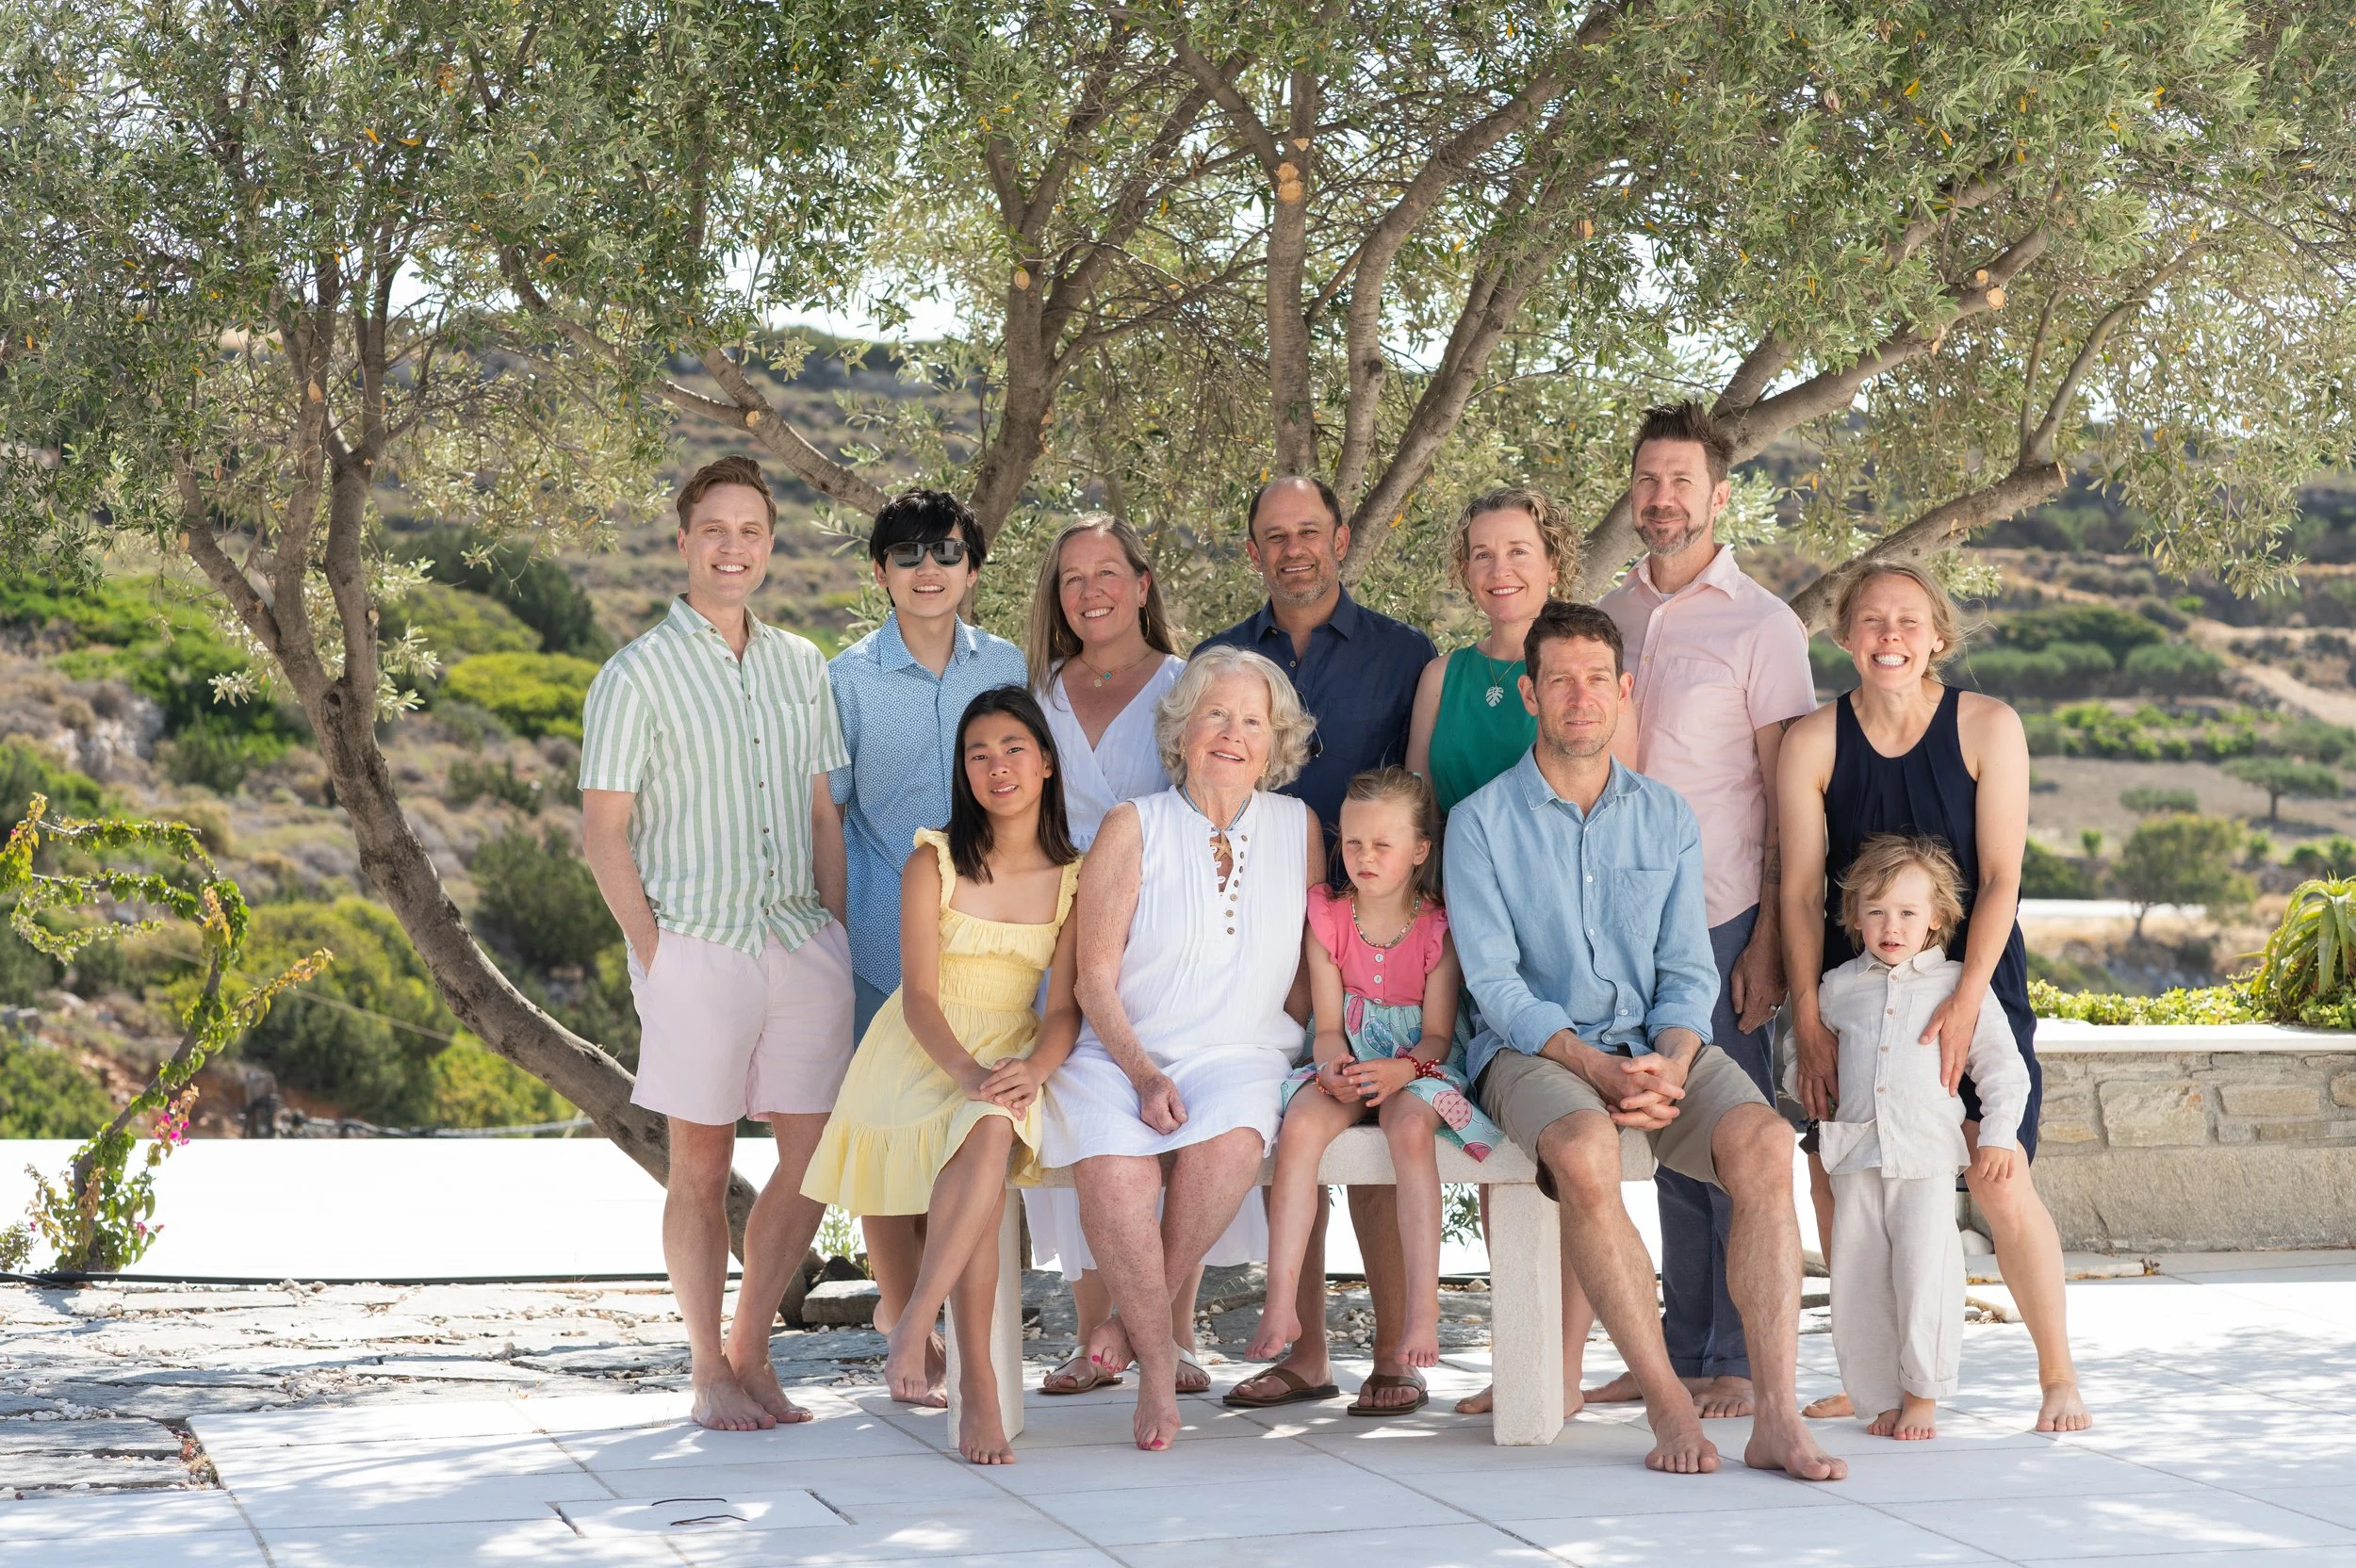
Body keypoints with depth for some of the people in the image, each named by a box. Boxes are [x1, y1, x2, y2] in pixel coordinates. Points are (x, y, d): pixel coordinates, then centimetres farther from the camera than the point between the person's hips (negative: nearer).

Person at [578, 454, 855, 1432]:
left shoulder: (800, 666, 13)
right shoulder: (637, 676, -3)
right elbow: (603, 831, -4)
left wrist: (840, 941, 10)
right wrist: (652, 952, -10)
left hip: (803, 944, 5)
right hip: (699, 945, -5)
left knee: (815, 1153, 4)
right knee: (701, 1162, 3)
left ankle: (751, 1352, 19)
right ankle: (709, 1372, 14)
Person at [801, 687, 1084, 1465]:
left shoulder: (1074, 877, 4)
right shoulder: (934, 863, -4)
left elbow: (1064, 1007, -1)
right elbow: (920, 997, -10)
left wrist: (1032, 1069, -23)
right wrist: (967, 1071, -29)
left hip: (1016, 1059, 2)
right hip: (922, 1053, -2)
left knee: (993, 1132, -36)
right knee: (986, 1137, -34)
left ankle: (914, 1324, -32)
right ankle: (977, 1385, -35)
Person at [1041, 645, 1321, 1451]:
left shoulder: (1298, 826, 12)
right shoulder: (1133, 827, 4)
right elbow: (1096, 978, 1)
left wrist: (1311, 1062, 0)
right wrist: (1144, 1074, -13)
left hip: (1241, 1053, 1)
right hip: (1123, 1053, -1)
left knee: (1230, 1144, -35)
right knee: (1113, 1169, -33)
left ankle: (1133, 1314, -11)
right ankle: (1157, 1360, -12)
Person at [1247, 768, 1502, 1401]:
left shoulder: (1437, 928, -2)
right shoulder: (1326, 919, 4)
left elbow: (1437, 1034, -7)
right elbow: (1329, 1024, 0)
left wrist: (1399, 1069, -28)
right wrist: (1335, 1065, -23)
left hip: (1419, 1064, -2)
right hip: (1343, 1062, 2)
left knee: (1410, 1126, -36)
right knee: (1300, 1126, -29)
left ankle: (1423, 1312, -36)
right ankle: (1281, 1305, -32)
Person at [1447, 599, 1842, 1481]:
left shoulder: (1668, 818, 13)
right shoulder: (1482, 822, 2)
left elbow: (1689, 969, 8)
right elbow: (1494, 983, -6)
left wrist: (1670, 1061, -13)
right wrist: (1597, 1067, -19)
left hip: (1658, 1048, 3)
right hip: (1534, 1050, -3)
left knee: (1765, 1143, -27)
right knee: (1585, 1153, -37)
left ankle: (1776, 1417, -30)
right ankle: (1667, 1405, -28)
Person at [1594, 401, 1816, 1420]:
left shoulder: (1761, 625, -2)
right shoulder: (1605, 619, 14)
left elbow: (1789, 797, -5)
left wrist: (1770, 938, -12)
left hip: (1721, 919, -5)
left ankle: (1738, 1364, 6)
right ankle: (1677, 1354, 15)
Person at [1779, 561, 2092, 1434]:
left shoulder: (1988, 728, -8)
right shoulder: (1812, 743, -4)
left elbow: (2000, 878, -10)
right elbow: (1801, 891, -3)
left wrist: (1966, 1000, -19)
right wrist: (1809, 1022, -8)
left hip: (1972, 980, -2)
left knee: (2002, 1190, -9)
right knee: (1837, 1182, -1)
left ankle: (2058, 1374, 11)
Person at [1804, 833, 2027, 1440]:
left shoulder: (1958, 985, 4)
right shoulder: (1838, 987, 11)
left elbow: (2001, 1063, 5)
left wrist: (1998, 1133, -2)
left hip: (1927, 1157, -3)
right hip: (1856, 1156, 3)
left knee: (1924, 1276, -8)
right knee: (1857, 1283, 3)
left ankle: (1922, 1395, 5)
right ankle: (1880, 1396, 13)